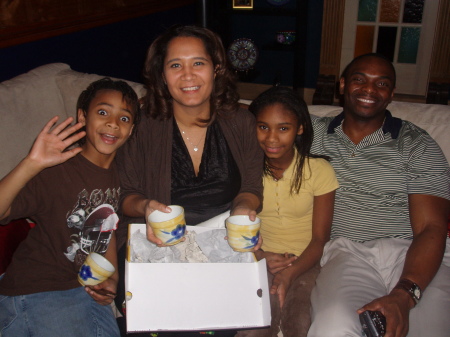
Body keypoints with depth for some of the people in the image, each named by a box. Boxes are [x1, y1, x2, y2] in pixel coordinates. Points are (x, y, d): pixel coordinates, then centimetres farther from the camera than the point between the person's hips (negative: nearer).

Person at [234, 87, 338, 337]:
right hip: (258, 259, 1)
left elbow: (320, 239, -5)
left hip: (305, 261, 0)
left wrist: (290, 273, -22)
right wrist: (258, 257, -16)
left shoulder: (319, 170, -6)